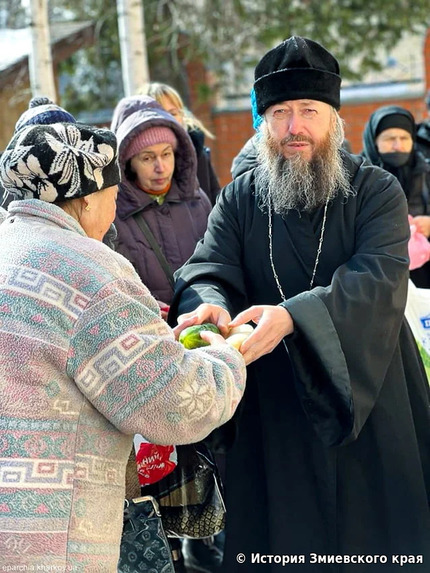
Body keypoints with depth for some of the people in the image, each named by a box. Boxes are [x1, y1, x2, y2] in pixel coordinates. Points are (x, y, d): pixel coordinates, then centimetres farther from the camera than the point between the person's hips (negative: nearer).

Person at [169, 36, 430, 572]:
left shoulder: (377, 191, -3)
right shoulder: (238, 200, 6)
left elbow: (380, 281, -19)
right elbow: (207, 270, -8)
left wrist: (292, 316, -36)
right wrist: (210, 303, -34)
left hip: (368, 400, -1)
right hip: (272, 413, 2)